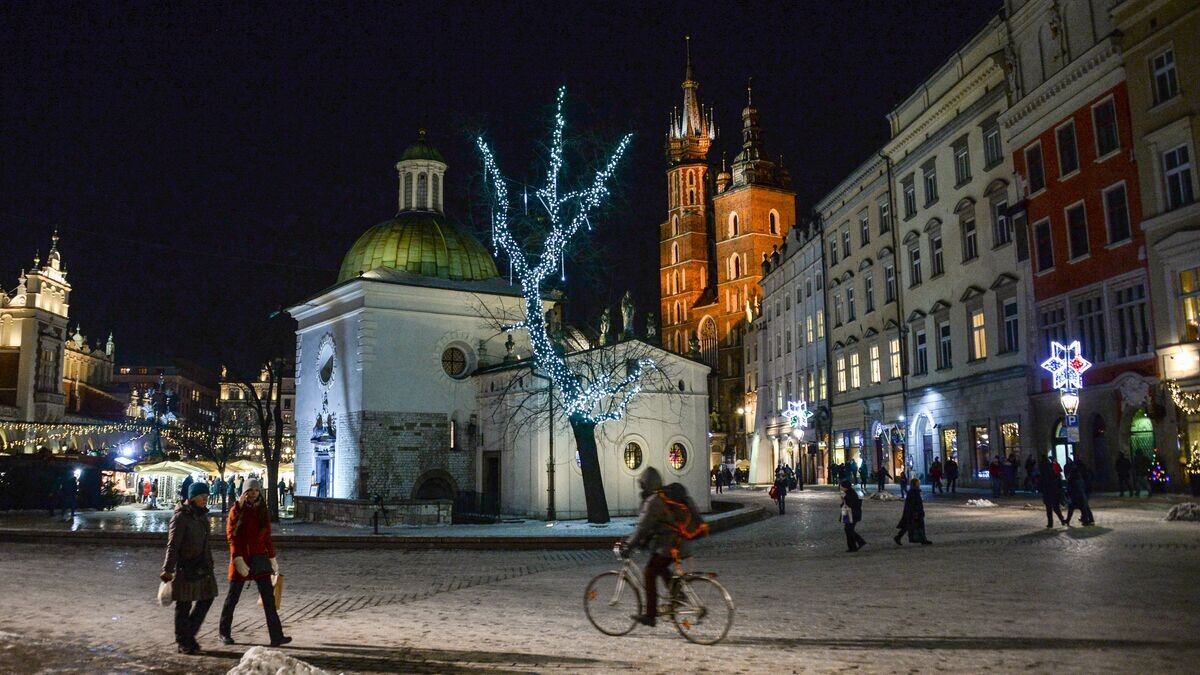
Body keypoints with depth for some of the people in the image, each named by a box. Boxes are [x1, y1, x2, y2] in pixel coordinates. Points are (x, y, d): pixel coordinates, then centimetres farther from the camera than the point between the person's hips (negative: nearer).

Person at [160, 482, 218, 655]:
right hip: (185, 568, -8)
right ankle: (183, 642, 13)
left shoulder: (202, 514, 12)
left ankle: (188, 634, 24)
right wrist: (167, 569, -22)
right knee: (184, 604, 2)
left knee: (207, 598, 9)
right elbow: (173, 545, -17)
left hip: (202, 567, 8)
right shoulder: (181, 517, -13)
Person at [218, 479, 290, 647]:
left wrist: (272, 559, 13)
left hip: (260, 559, 3)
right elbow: (231, 535, -11)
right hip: (241, 558, -3)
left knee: (269, 598, -2)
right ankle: (224, 632, 28)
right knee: (233, 597, 9)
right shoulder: (237, 510, -5)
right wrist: (238, 559, -20)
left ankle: (276, 636, -3)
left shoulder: (262, 511, 7)